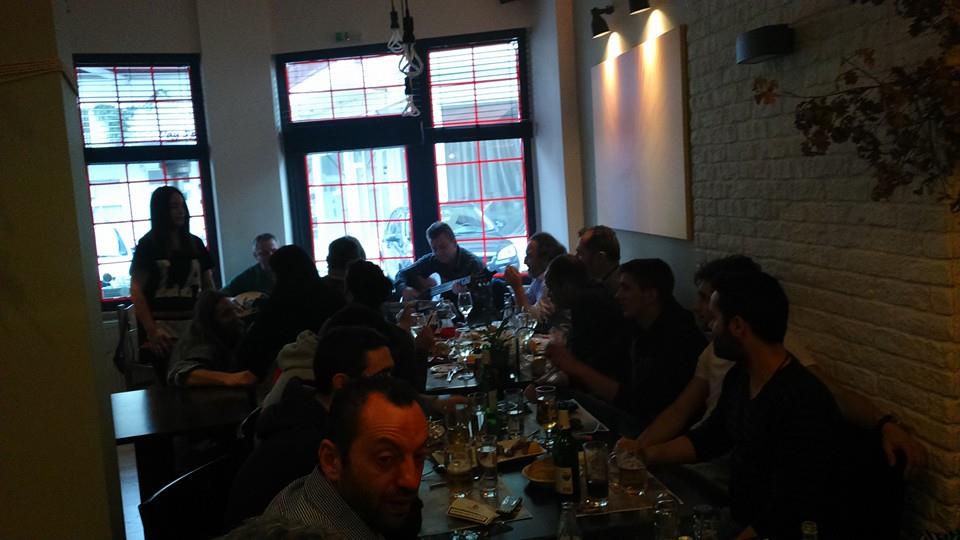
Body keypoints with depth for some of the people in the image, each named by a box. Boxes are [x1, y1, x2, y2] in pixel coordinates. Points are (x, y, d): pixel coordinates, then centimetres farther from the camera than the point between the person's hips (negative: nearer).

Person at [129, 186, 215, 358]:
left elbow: (208, 286, 15)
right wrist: (152, 330, -16)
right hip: (163, 329, -3)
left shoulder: (195, 243, 13)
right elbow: (136, 291, -6)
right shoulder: (147, 245, 1)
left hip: (194, 326, 4)